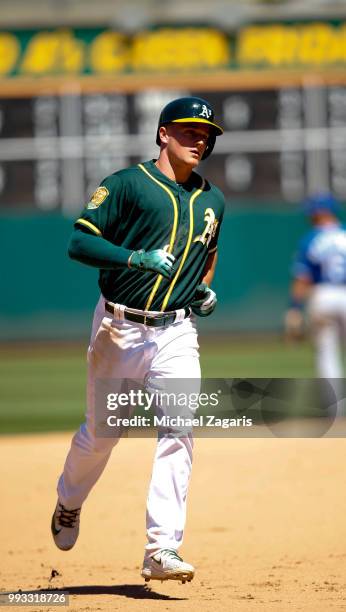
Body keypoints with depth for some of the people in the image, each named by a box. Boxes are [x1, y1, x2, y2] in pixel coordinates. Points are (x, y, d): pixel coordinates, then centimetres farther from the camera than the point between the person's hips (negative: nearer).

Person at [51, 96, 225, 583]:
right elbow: (80, 241, -12)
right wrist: (137, 258, -25)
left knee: (177, 431, -16)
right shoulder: (128, 184, -5)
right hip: (120, 329, -3)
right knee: (101, 433, 10)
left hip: (176, 334, 3)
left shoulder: (213, 200, 12)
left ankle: (162, 550, -18)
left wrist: (206, 288, 12)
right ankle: (68, 503, 42)